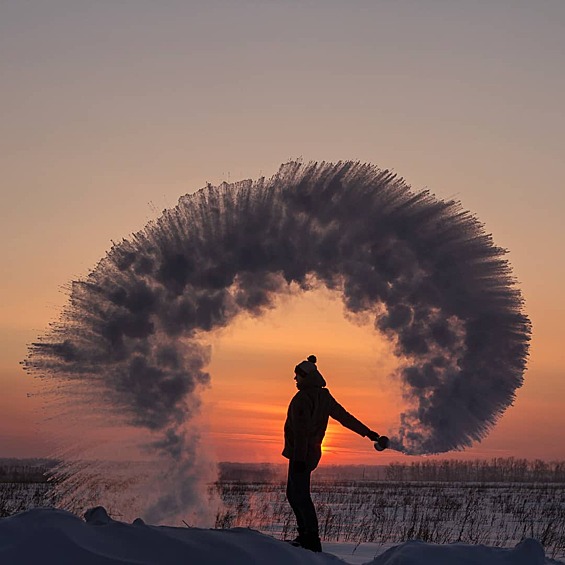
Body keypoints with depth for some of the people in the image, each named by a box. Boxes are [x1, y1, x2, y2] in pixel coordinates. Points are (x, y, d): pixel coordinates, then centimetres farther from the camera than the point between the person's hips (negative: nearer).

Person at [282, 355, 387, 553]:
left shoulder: (303, 398, -15)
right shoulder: (323, 396, 12)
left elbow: (302, 430, -21)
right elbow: (345, 417, 16)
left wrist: (299, 458, -23)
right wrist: (368, 433, 24)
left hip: (301, 454, -9)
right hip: (311, 452, 9)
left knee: (300, 495, -8)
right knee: (293, 494, 16)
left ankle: (312, 539, -11)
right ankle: (305, 535, 16)